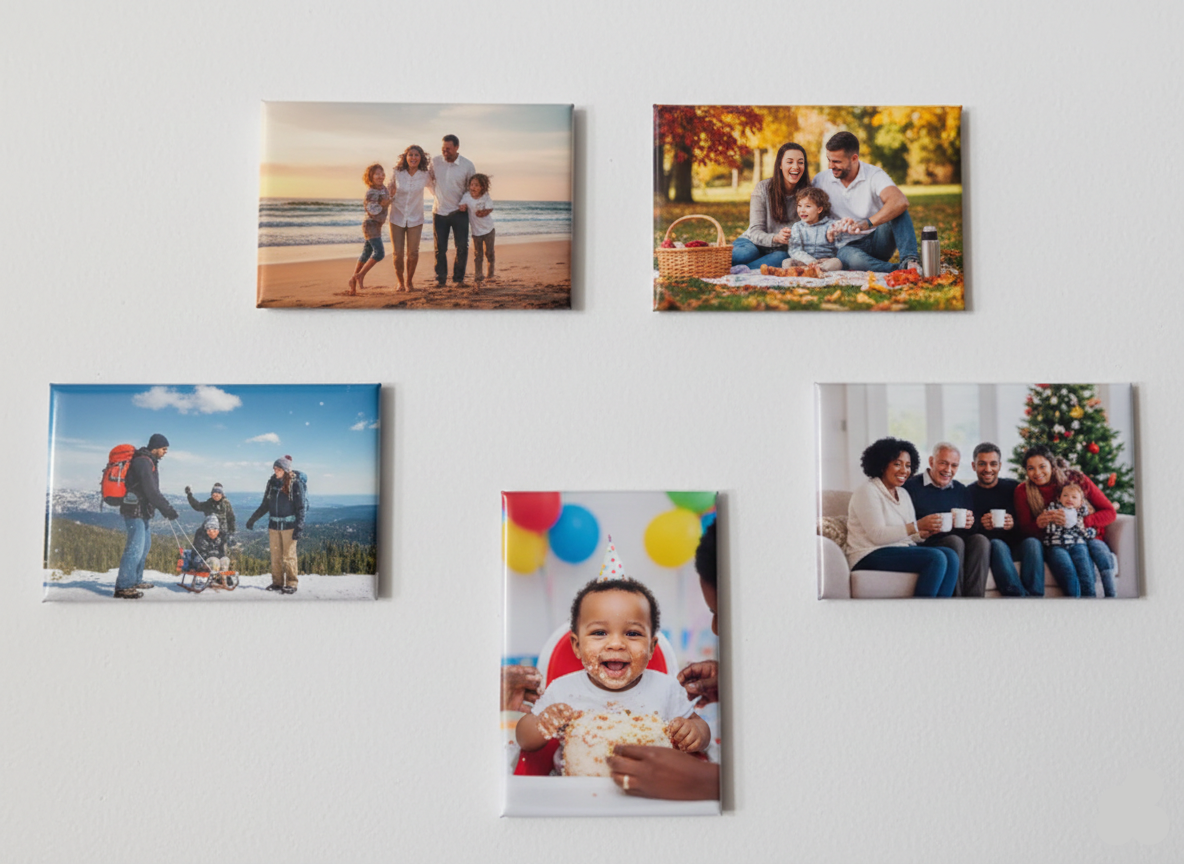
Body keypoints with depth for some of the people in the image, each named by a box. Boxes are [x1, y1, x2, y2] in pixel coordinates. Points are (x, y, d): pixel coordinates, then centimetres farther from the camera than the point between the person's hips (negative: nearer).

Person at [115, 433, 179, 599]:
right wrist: (166, 509, -18)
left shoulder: (149, 462, 17)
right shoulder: (143, 462, -16)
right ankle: (123, 587, -14)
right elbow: (151, 491, -21)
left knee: (145, 544, 18)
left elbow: (153, 490, 21)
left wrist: (166, 507, 15)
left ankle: (136, 581, 28)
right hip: (135, 511, -11)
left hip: (141, 511, 11)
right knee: (136, 547, -14)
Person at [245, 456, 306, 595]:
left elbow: (300, 507, -7)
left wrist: (299, 526, -15)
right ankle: (277, 582, 13)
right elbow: (265, 505, 19)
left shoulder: (295, 484, -6)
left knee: (289, 555, -4)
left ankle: (291, 583, 2)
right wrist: (252, 519, 20)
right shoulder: (272, 483, 9)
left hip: (289, 525, -5)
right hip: (274, 525, 5)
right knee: (275, 556, 5)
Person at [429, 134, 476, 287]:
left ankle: (458, 278, 13)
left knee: (462, 247, -1)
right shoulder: (435, 162, -4)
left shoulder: (467, 165, -7)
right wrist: (436, 195, 9)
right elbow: (429, 180, 14)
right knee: (440, 248, 4)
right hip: (439, 211, 1)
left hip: (459, 212, -1)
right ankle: (440, 279, 15)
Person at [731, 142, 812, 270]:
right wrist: (775, 238, -33)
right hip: (753, 243, -1)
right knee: (747, 253, -38)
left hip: (781, 251, 1)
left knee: (780, 257, -36)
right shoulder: (763, 188, -8)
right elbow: (755, 231, -11)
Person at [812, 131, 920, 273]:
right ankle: (902, 272, -33)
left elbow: (901, 202, -28)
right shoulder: (821, 180, 1)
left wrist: (867, 223, -45)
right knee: (852, 257, -38)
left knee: (897, 210, -27)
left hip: (878, 242, 0)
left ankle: (909, 261, -36)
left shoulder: (874, 175, -9)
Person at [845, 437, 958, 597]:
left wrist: (925, 532, -7)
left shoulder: (903, 493, 19)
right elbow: (877, 535, -18)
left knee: (950, 555, -17)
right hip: (870, 557, -8)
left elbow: (909, 535, 15)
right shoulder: (867, 492, -6)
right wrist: (917, 526, -22)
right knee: (936, 557, -26)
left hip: (903, 550, 8)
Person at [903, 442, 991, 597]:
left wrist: (970, 524, -5)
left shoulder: (962, 491, 21)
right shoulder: (911, 487, 3)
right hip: (927, 546, -5)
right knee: (955, 541, -33)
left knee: (981, 540, -26)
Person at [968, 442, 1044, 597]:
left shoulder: (1014, 487, 12)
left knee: (1032, 543, -30)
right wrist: (980, 526, -21)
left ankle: (1034, 595, -41)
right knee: (997, 545, -35)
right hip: (988, 547, -2)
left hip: (1018, 543, 2)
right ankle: (1020, 595, -48)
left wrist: (1014, 524, -14)